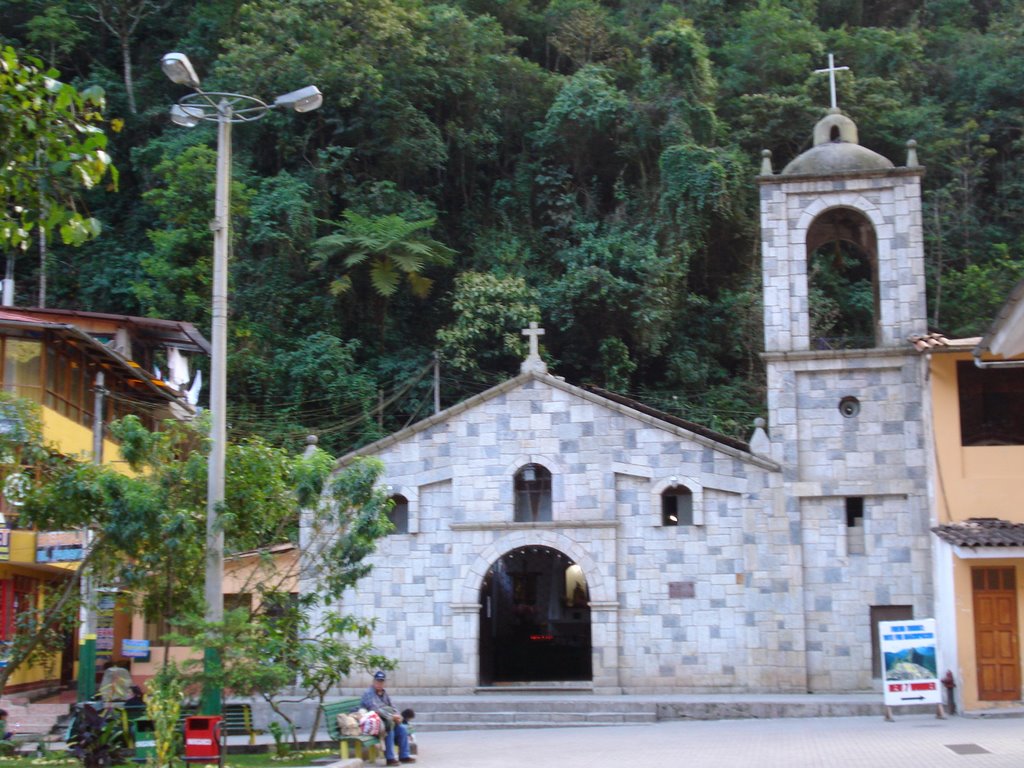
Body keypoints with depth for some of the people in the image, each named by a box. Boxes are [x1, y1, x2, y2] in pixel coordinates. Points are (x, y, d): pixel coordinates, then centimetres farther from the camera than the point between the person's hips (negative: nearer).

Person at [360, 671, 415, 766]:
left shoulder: (384, 693, 14)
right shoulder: (369, 693, -12)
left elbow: (392, 707, 14)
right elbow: (375, 710, -24)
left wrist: (398, 715, -9)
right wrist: (392, 717, -27)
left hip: (385, 720, 8)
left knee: (402, 728, -9)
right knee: (389, 728, -32)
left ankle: (404, 756, -3)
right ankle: (390, 758, -27)